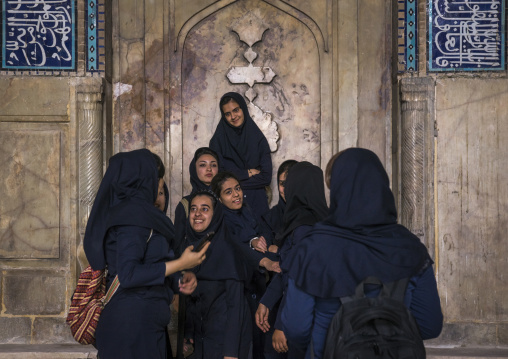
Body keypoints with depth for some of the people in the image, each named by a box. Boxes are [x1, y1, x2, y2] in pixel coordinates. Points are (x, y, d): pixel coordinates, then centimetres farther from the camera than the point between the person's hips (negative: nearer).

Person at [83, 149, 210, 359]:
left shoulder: (126, 210, 16)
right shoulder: (134, 214, -14)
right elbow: (128, 275, -22)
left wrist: (178, 281, 4)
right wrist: (180, 264, -16)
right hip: (134, 324, -10)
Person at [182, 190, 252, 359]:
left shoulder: (226, 249, -15)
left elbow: (235, 302, -17)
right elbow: (189, 298, 10)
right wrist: (188, 334, 7)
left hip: (223, 334, -6)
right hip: (200, 336, 6)